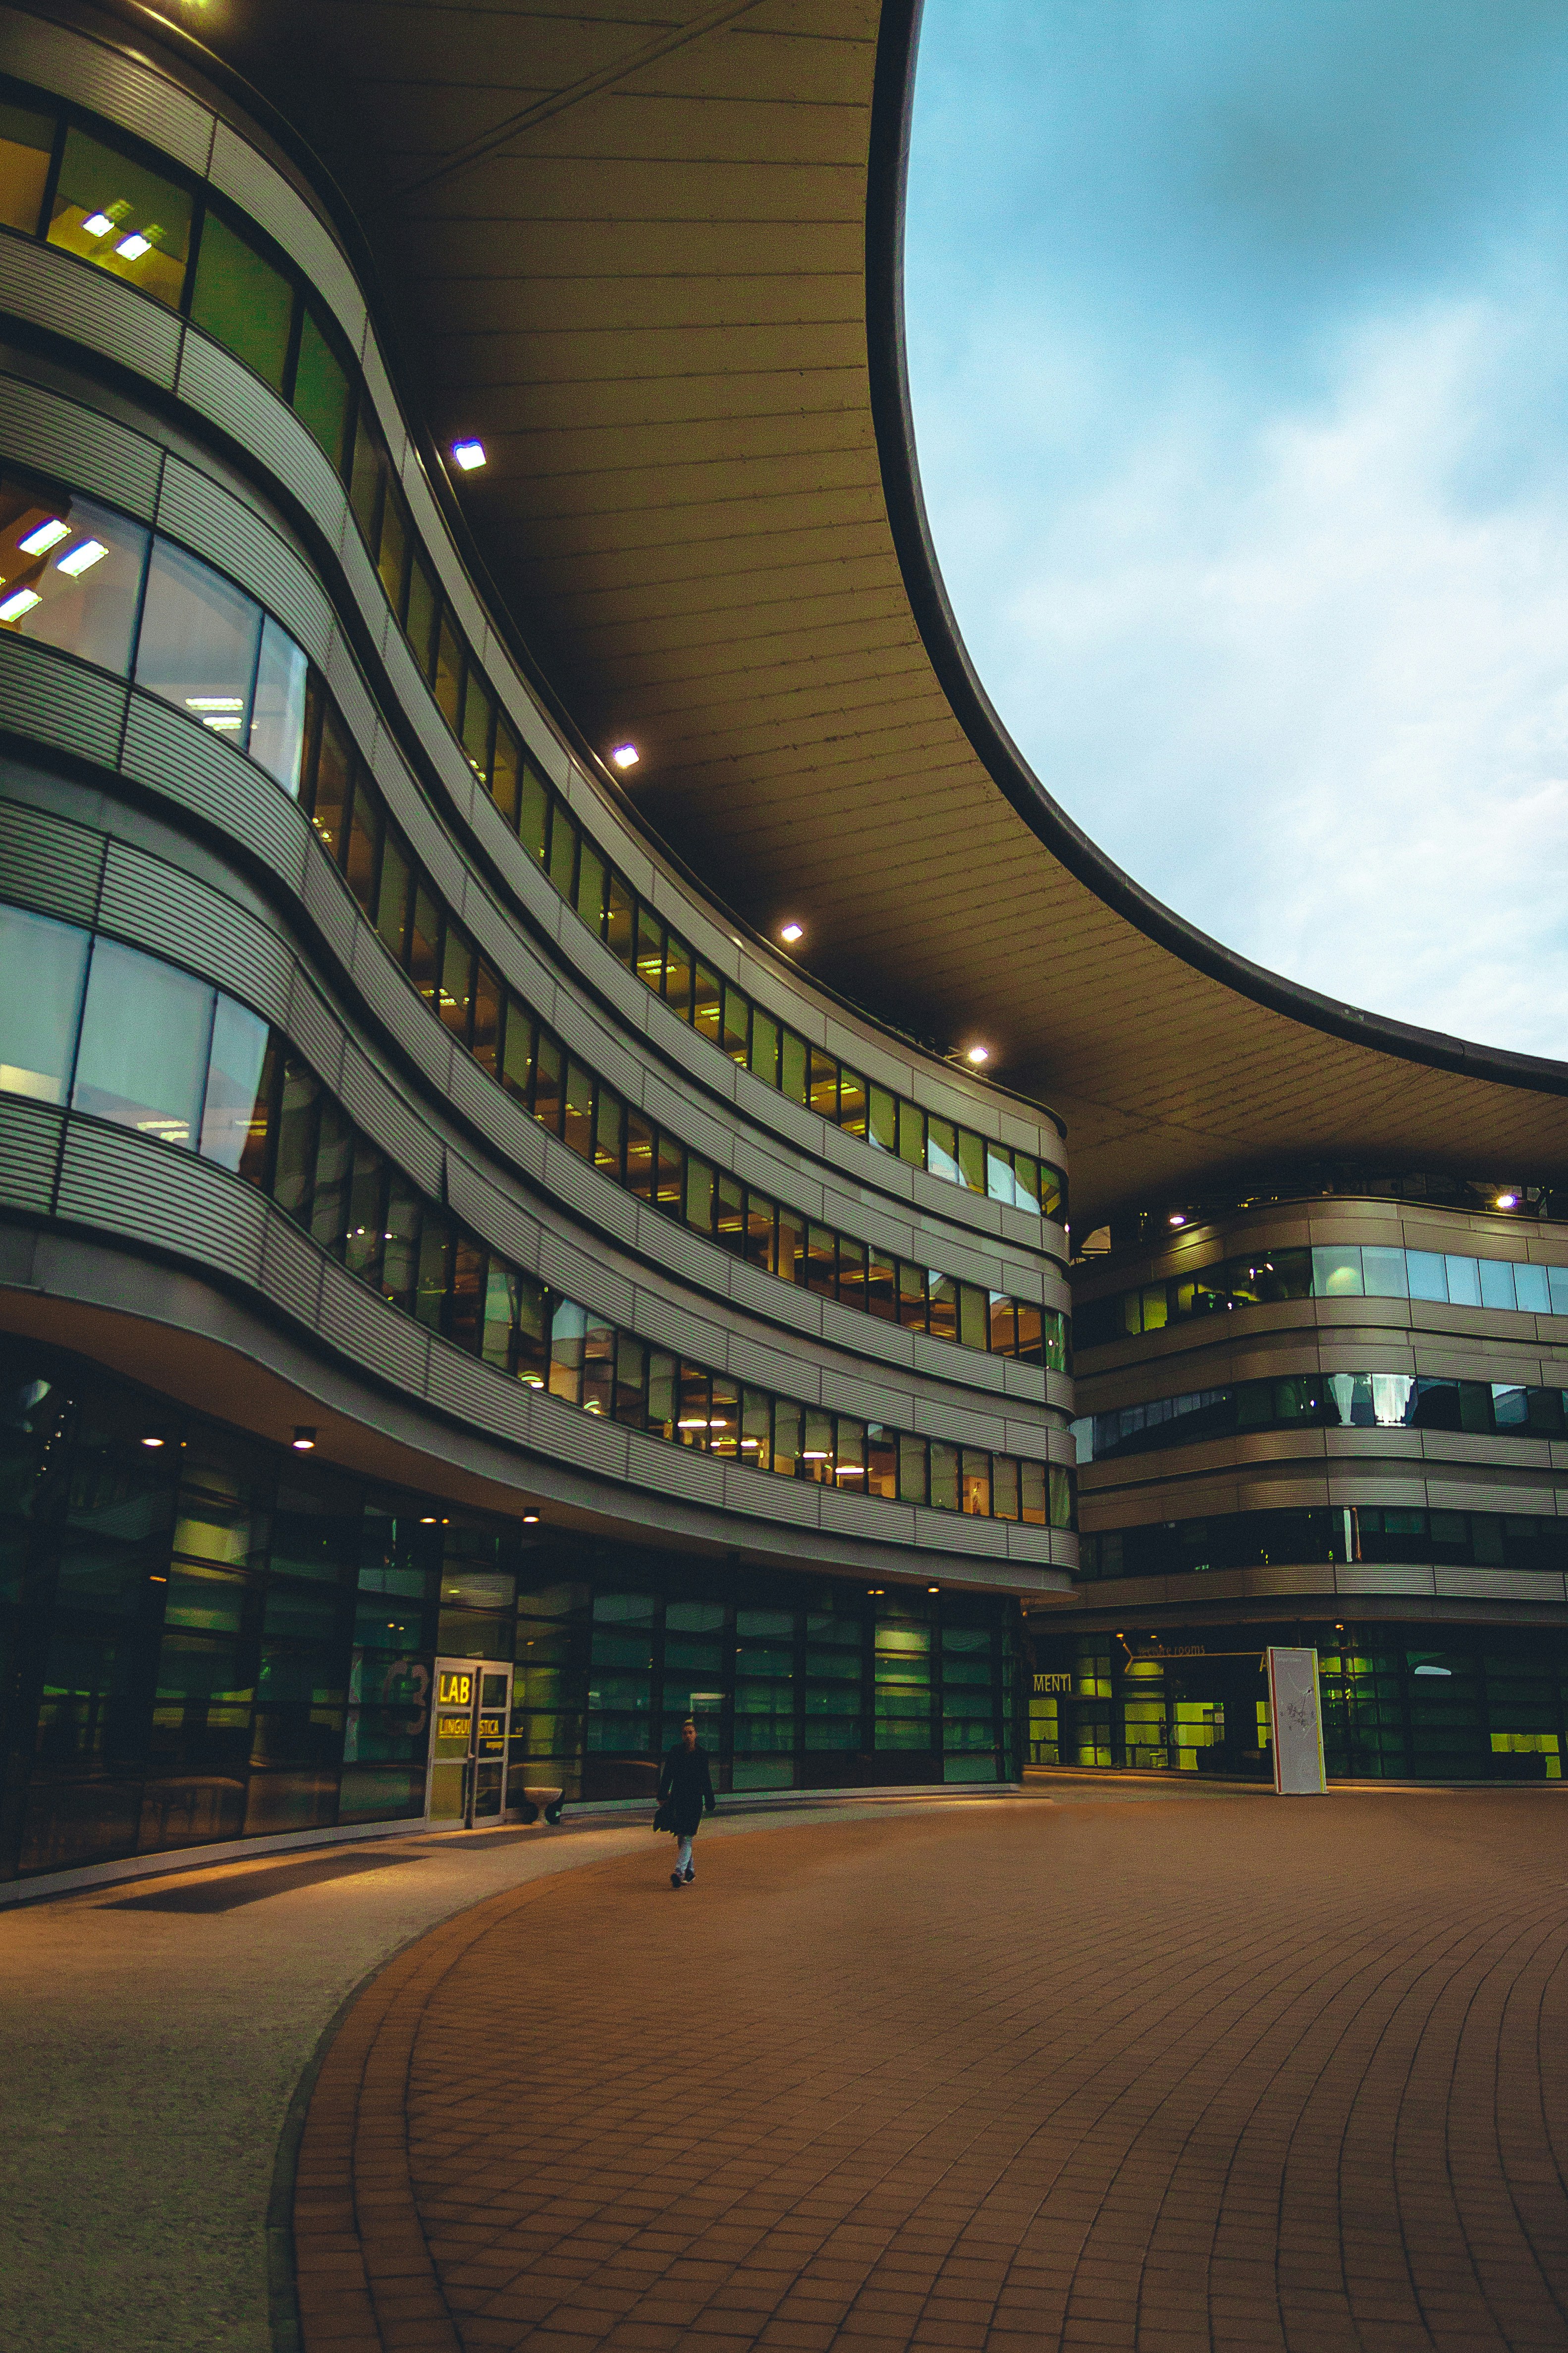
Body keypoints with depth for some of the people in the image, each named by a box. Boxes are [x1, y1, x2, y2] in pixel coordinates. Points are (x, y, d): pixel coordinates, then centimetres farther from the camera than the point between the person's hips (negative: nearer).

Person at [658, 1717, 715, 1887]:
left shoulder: (702, 1754, 0)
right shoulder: (675, 1752, 2)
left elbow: (706, 1780, 4)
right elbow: (666, 1775, 4)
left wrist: (710, 1801, 6)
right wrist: (663, 1796, -1)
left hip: (695, 1800, -3)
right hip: (677, 1799, 3)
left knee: (687, 1837, -11)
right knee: (681, 1837, 8)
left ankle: (679, 1871, -20)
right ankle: (690, 1871, 22)